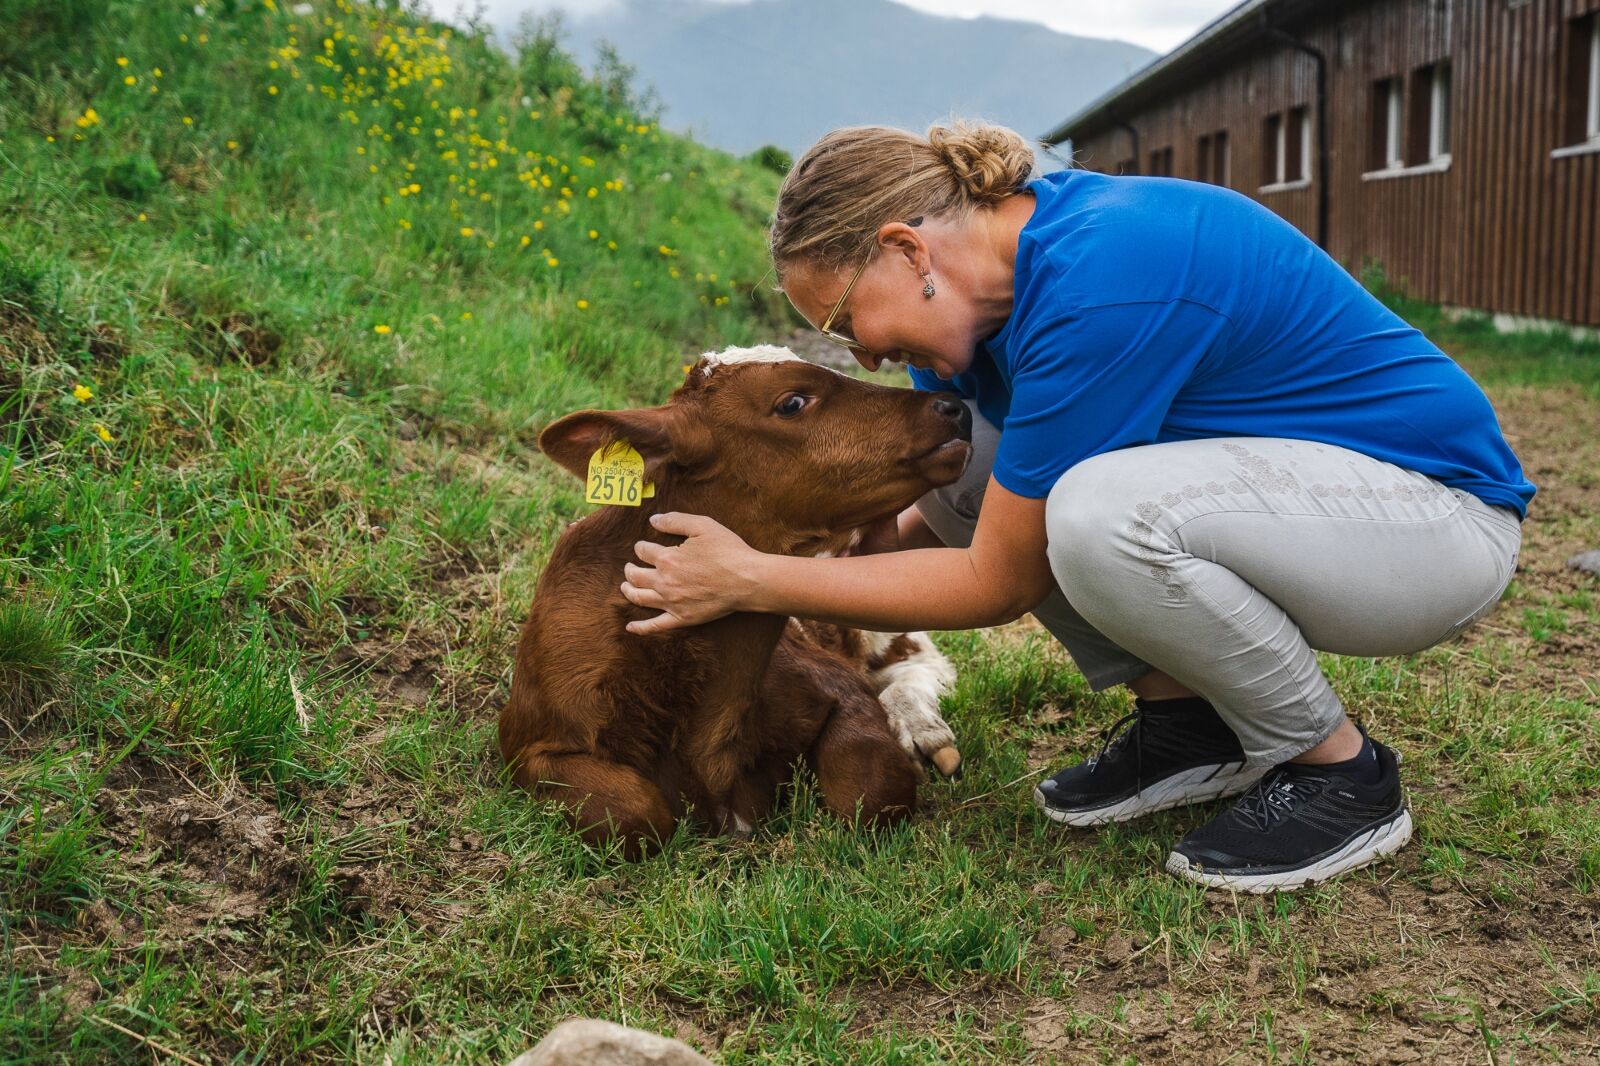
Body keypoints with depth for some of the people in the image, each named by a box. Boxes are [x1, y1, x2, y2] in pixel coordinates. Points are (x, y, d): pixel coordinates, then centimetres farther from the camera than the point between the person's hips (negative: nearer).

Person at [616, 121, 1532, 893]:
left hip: (1443, 518, -8)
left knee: (1098, 511, -36)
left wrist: (753, 582, -16)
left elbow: (998, 585, -22)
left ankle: (1339, 774, -9)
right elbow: (912, 519, 6)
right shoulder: (1006, 255, -3)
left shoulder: (1096, 287, -30)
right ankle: (1185, 721, 7)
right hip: (1279, 481, 9)